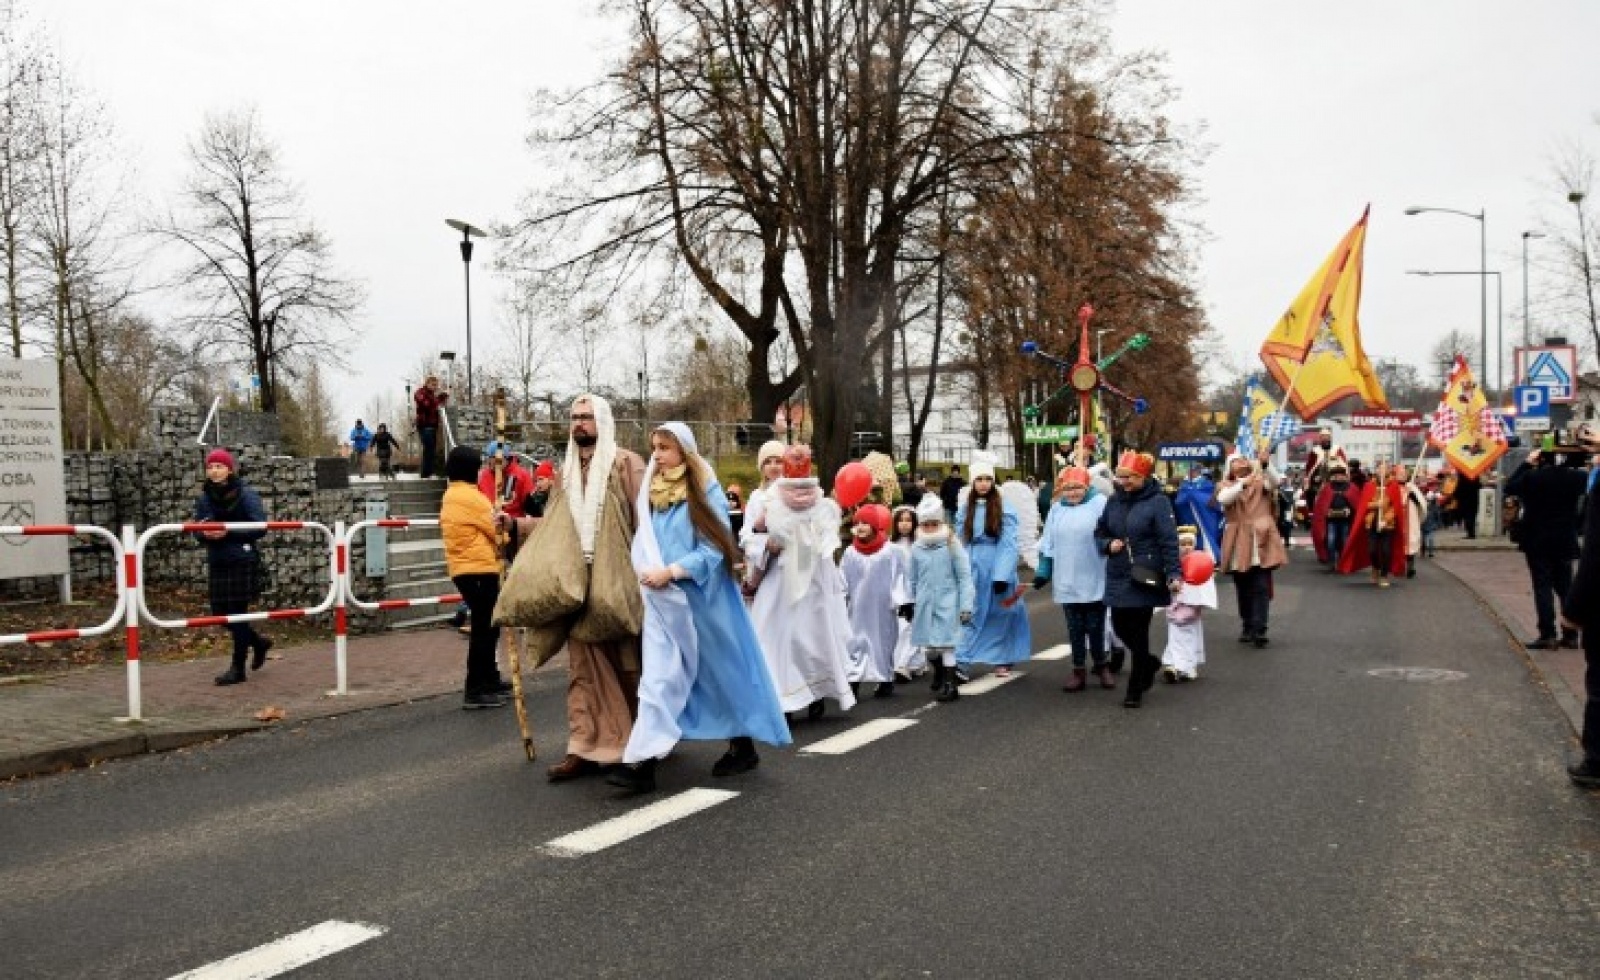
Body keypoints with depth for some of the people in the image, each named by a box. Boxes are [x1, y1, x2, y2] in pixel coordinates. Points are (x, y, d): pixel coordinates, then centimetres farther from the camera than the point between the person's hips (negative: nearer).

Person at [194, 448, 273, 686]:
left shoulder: (247, 494, -8)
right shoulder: (204, 498, 7)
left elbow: (260, 526, -12)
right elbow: (197, 531, 10)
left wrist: (228, 531, -22)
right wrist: (205, 533, -14)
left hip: (243, 562, -6)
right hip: (217, 562, 6)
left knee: (237, 613, -2)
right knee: (219, 613, 8)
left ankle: (238, 668, 10)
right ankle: (259, 643, 32)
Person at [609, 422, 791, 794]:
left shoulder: (706, 493, -8)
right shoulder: (651, 494, 9)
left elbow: (714, 549, -14)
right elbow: (643, 542, 13)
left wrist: (670, 572, -21)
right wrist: (647, 571, -5)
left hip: (702, 598, -4)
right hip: (663, 601, 4)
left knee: (722, 671, 9)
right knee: (659, 678, -2)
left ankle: (743, 746, 26)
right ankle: (642, 763, -7)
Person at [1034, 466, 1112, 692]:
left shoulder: (1100, 504, -5)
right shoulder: (1056, 510, 8)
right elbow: (1048, 544, 11)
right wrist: (1043, 571, 9)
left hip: (1095, 581, -3)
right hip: (1067, 582, 3)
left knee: (1096, 627, 7)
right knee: (1075, 628, 10)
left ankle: (1101, 665, 26)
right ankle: (1079, 671, 18)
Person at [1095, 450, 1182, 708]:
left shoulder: (1157, 502, -9)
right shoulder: (1114, 501, 8)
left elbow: (1169, 541, -13)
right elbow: (1100, 533, 17)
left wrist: (1174, 574, -21)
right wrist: (1108, 544, -4)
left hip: (1145, 578, -6)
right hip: (1118, 578, 6)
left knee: (1138, 631, -1)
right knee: (1120, 628, 9)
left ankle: (1135, 689, 11)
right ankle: (1149, 663, 38)